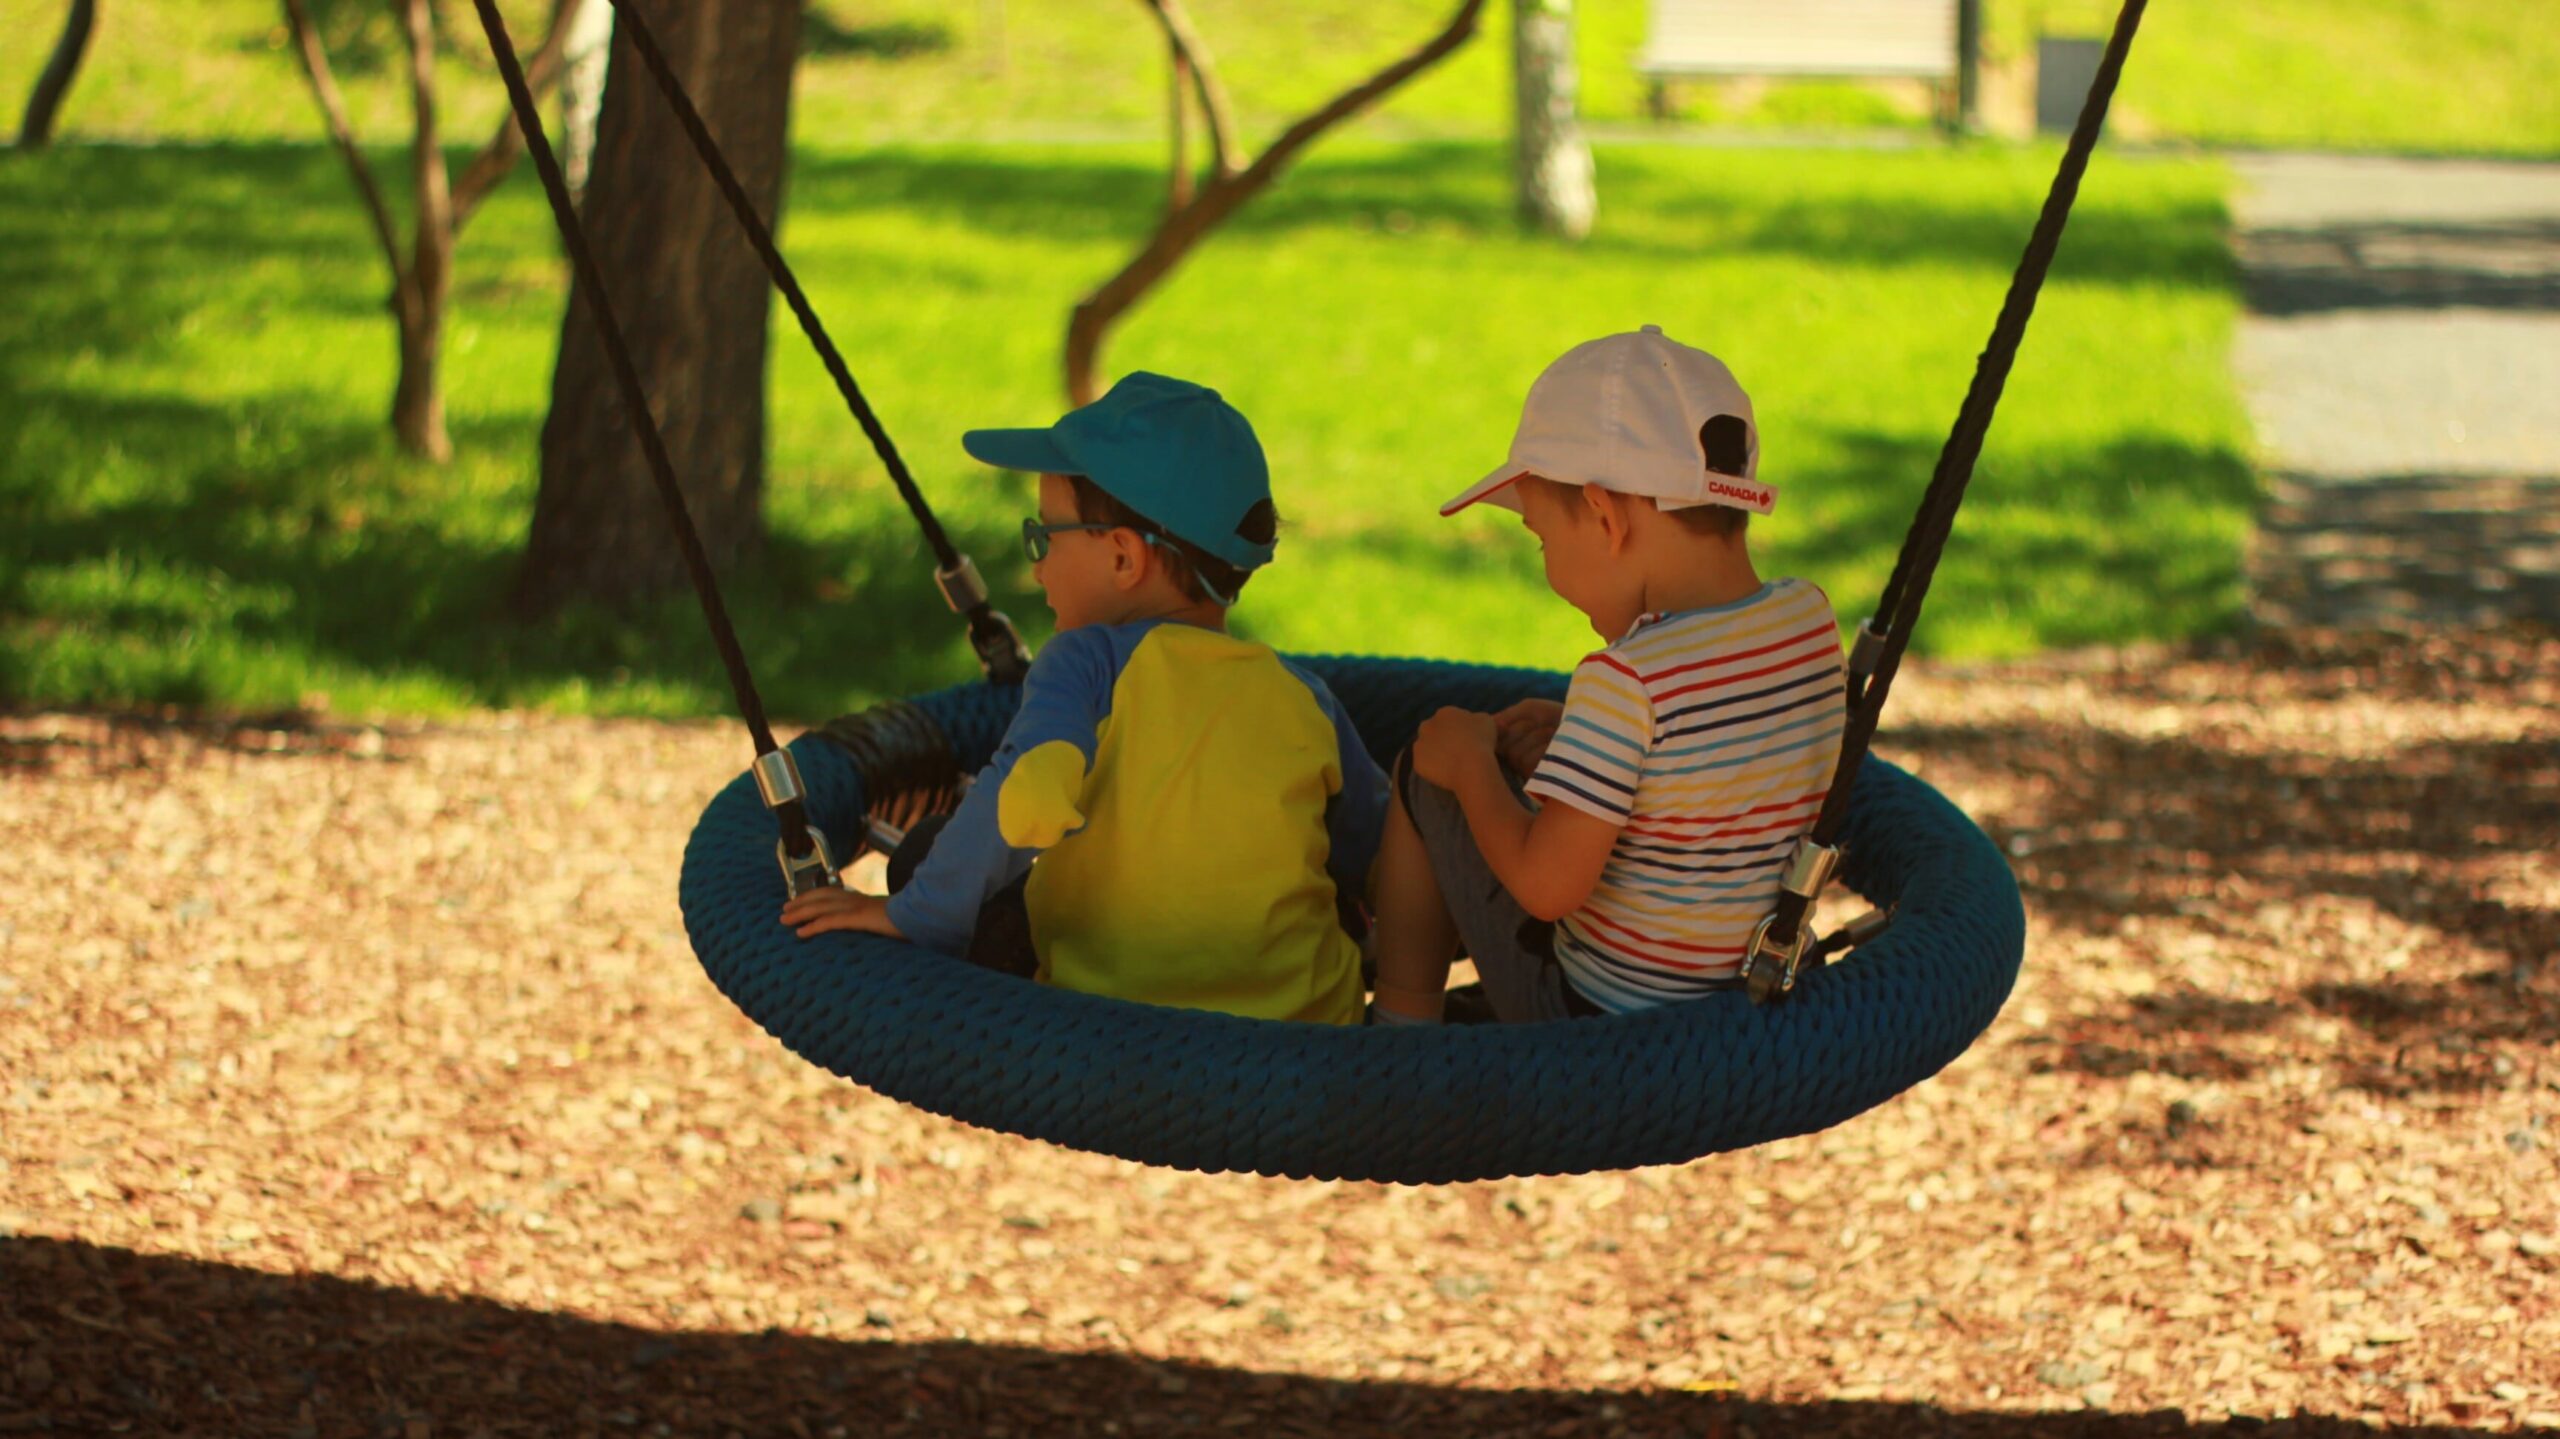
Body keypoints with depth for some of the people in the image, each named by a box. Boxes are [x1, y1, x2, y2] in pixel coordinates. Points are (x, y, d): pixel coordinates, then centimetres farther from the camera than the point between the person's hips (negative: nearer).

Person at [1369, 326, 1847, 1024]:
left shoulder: (1627, 679, -27)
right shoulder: (1812, 620, -4)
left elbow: (1547, 884, -25)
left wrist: (1471, 764, -8)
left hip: (1592, 1015, -7)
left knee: (1423, 773, 11)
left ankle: (1402, 1016, 19)